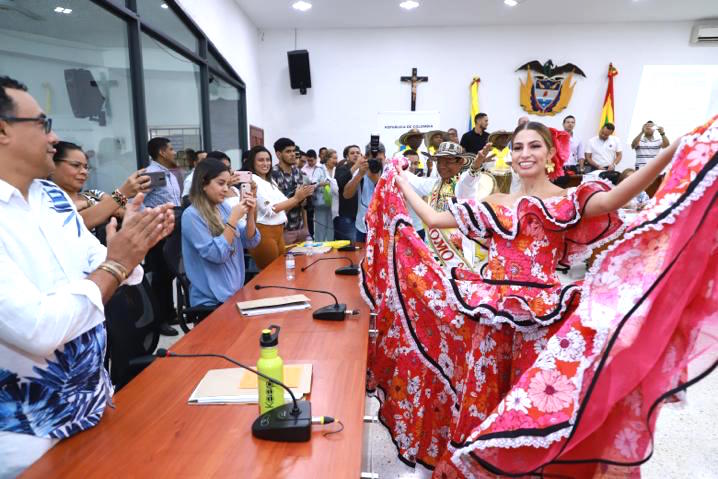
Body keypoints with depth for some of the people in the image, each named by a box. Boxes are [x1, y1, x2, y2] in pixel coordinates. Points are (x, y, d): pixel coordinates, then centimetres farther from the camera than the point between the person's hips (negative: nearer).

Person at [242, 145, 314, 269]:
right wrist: (296, 198, -18)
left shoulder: (271, 180, 15)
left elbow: (283, 206, 15)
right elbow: (270, 209, -18)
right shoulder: (253, 180, -11)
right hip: (264, 232, -8)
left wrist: (299, 197, -1)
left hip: (278, 231, 8)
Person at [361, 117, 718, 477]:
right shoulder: (494, 205, 12)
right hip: (490, 311, 3)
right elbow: (432, 218, 13)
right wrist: (400, 181, 19)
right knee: (481, 393, 12)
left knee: (534, 398, 5)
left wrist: (672, 152, -34)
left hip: (540, 314, -3)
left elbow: (614, 198, -20)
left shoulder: (571, 201, 2)